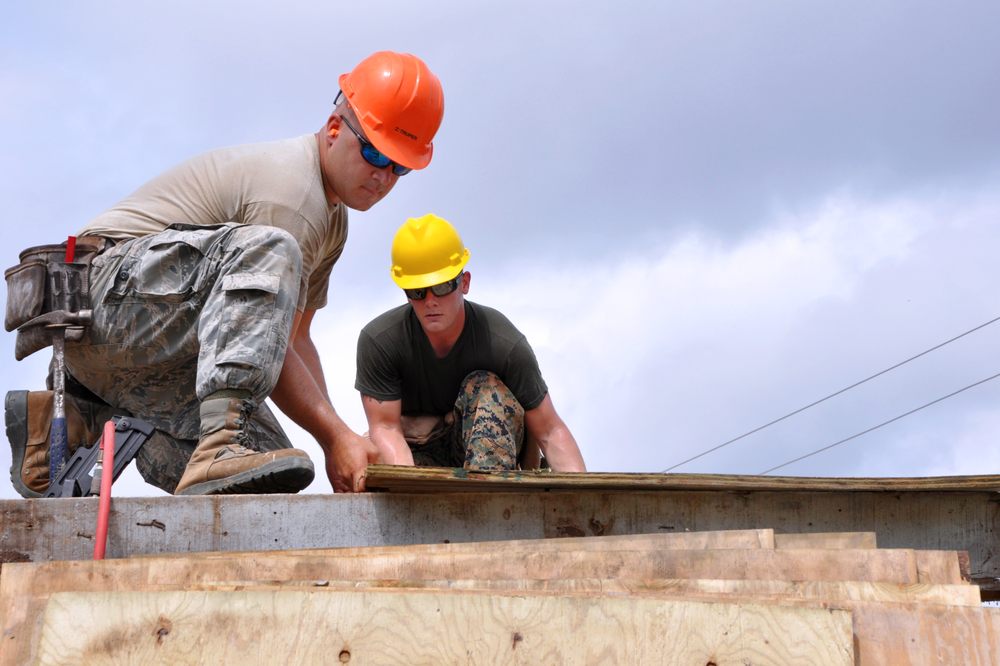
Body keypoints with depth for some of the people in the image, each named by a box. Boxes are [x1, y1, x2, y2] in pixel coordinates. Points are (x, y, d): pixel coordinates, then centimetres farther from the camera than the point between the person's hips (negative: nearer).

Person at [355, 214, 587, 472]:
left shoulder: (505, 343, -20)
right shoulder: (378, 341, -18)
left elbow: (550, 431, -18)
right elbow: (385, 426, -20)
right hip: (416, 451, 0)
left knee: (488, 388, -30)